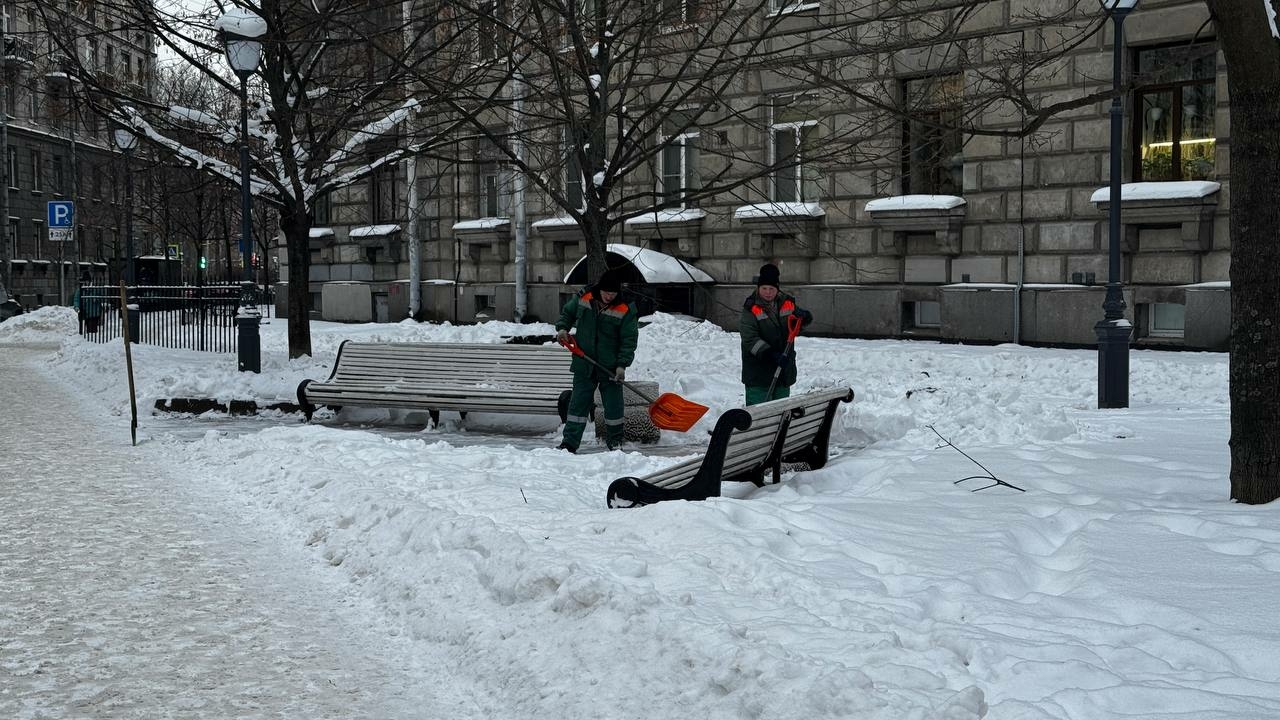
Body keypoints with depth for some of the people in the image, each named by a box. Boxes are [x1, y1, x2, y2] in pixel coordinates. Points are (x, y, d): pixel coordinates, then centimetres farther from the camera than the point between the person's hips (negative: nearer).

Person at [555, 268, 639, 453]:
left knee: (613, 406, 7)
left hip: (610, 368, -2)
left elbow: (629, 340, -10)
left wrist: (622, 365, -17)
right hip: (584, 364, 2)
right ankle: (569, 443, 5)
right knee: (578, 403, 3)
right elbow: (567, 313, 16)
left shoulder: (625, 311, -12)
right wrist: (562, 328, -3)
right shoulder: (583, 299, -3)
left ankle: (615, 441, 25)